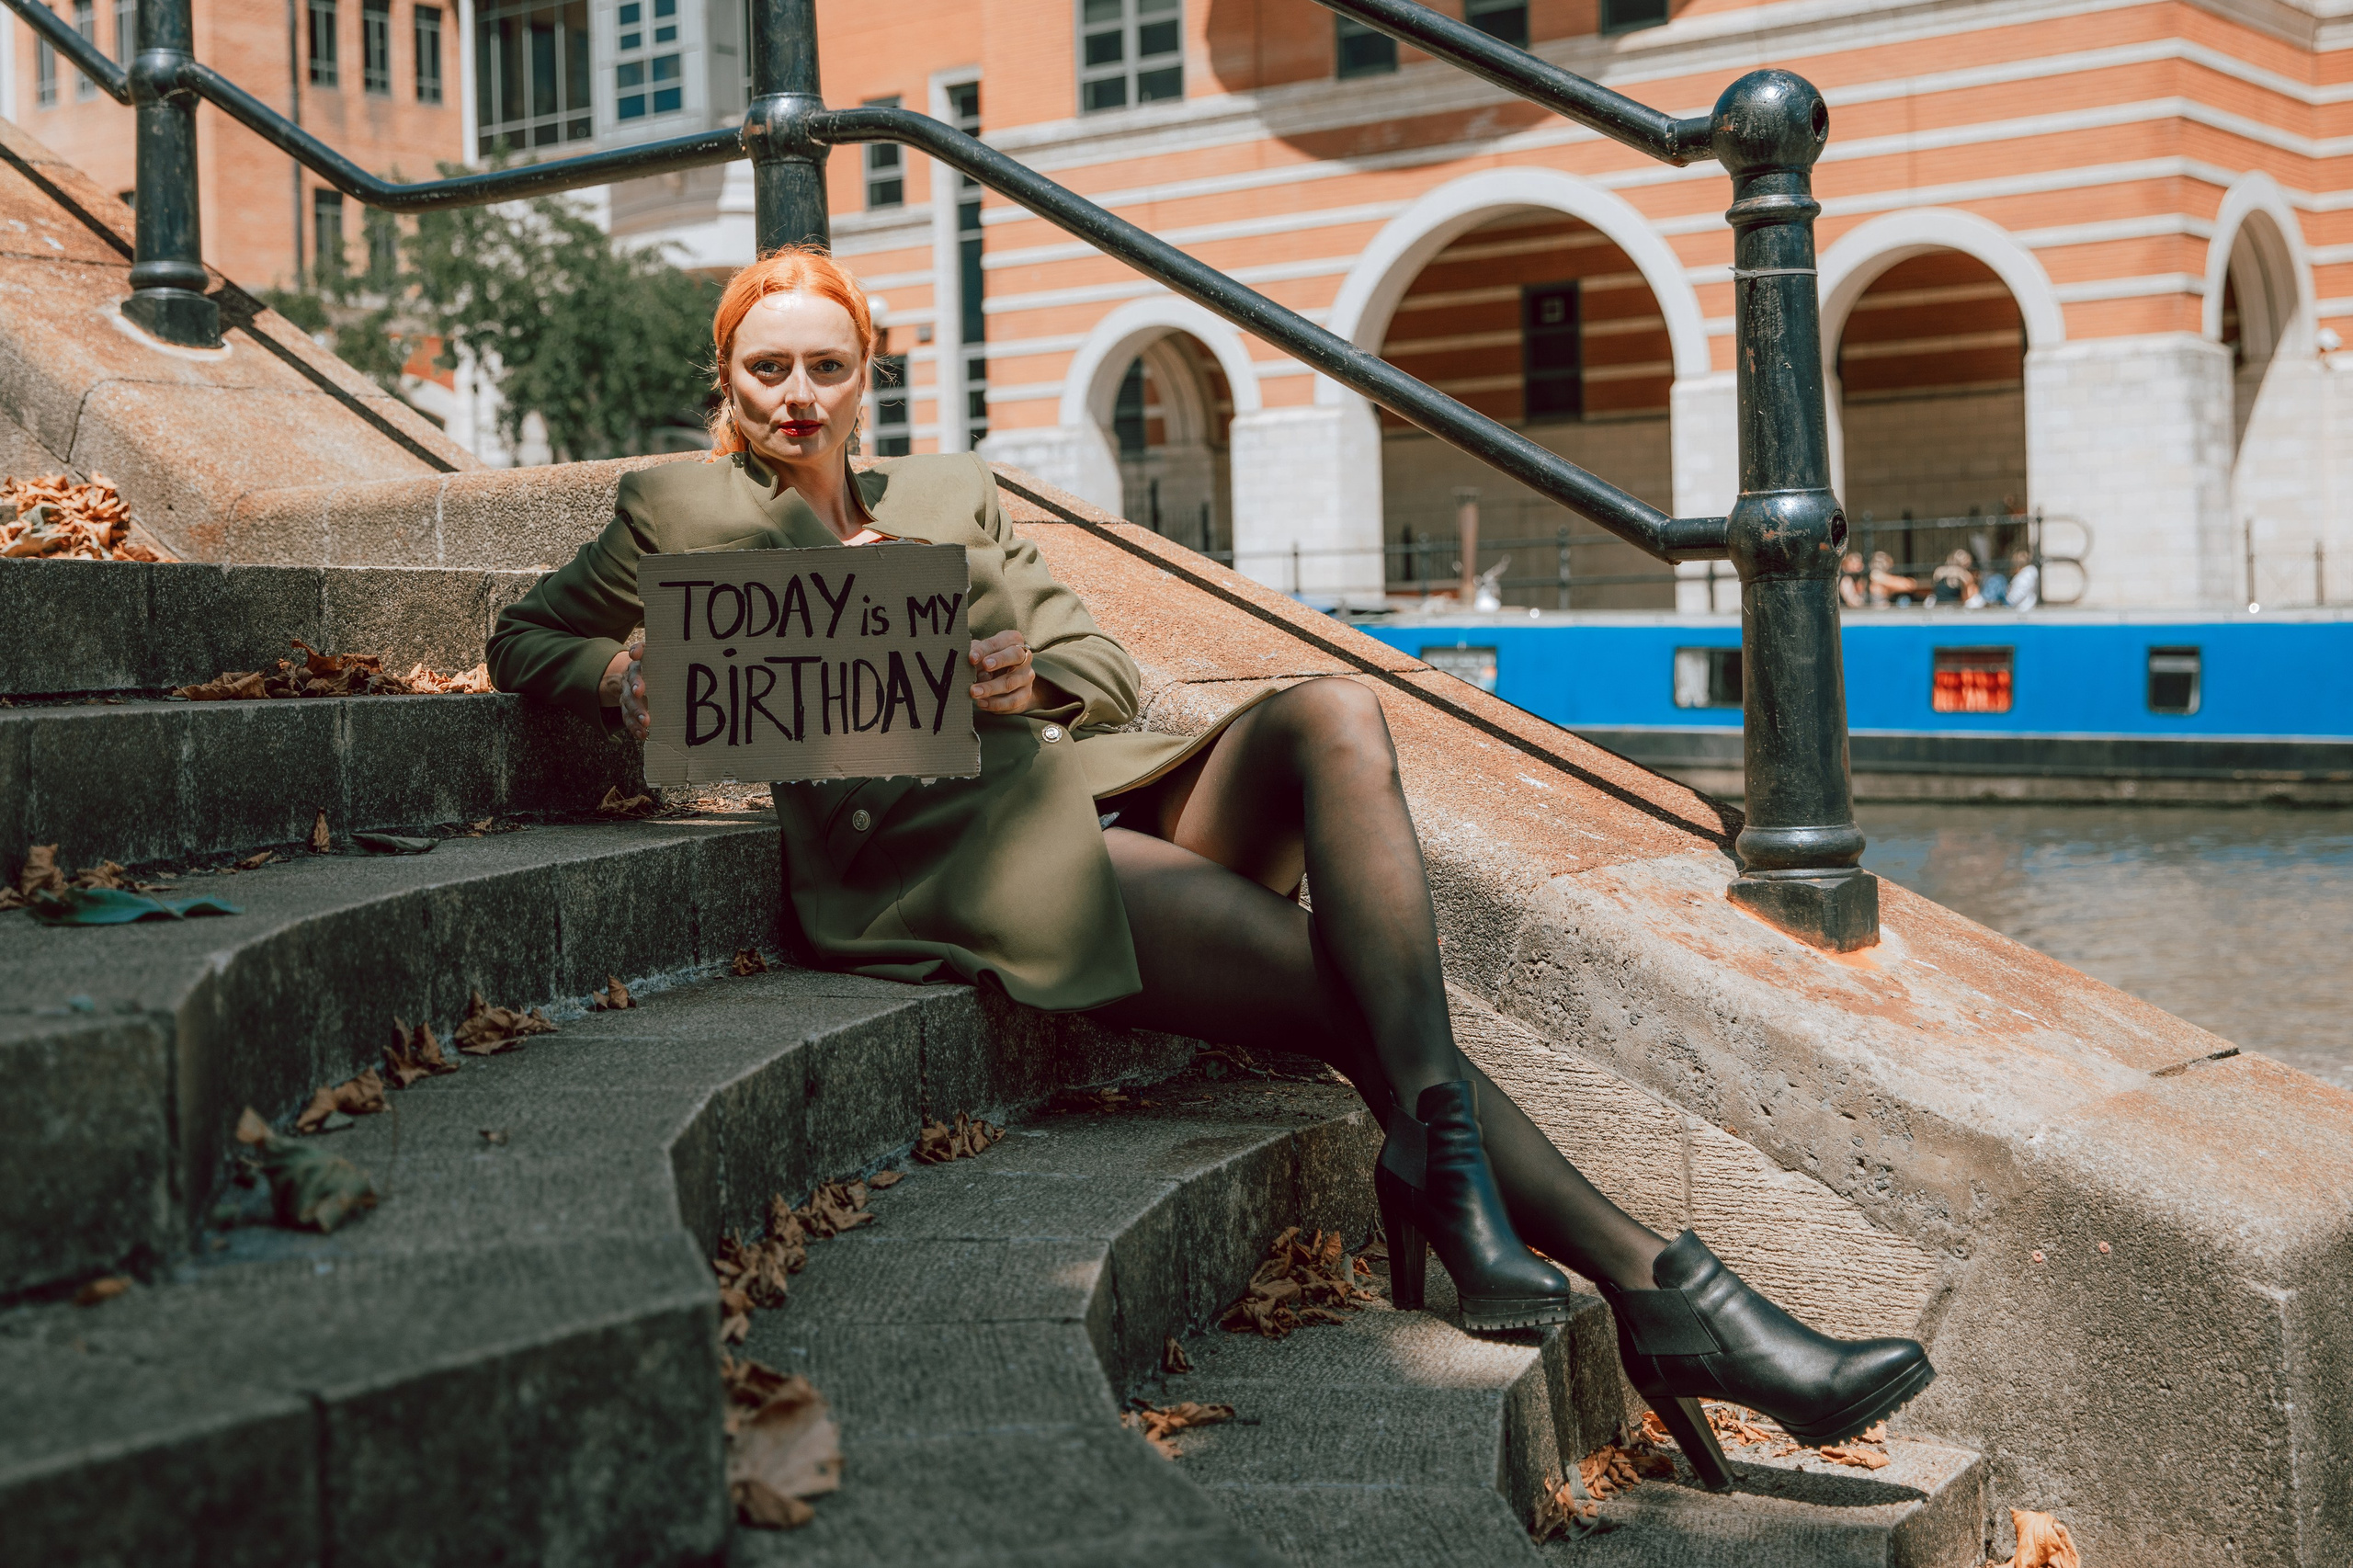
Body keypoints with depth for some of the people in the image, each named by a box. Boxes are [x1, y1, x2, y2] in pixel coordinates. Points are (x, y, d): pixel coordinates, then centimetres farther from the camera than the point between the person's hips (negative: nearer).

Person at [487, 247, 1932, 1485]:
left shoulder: (955, 492, 28)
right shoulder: (683, 508, 17)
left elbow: (1107, 672, 23)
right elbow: (526, 639, 24)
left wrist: (1032, 675, -3)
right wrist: (620, 674, 0)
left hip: (1080, 783, 5)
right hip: (922, 851, -5)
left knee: (1332, 713, -28)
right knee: (1369, 993, -22)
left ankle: (1444, 1172, -32)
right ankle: (1655, 1286, -22)